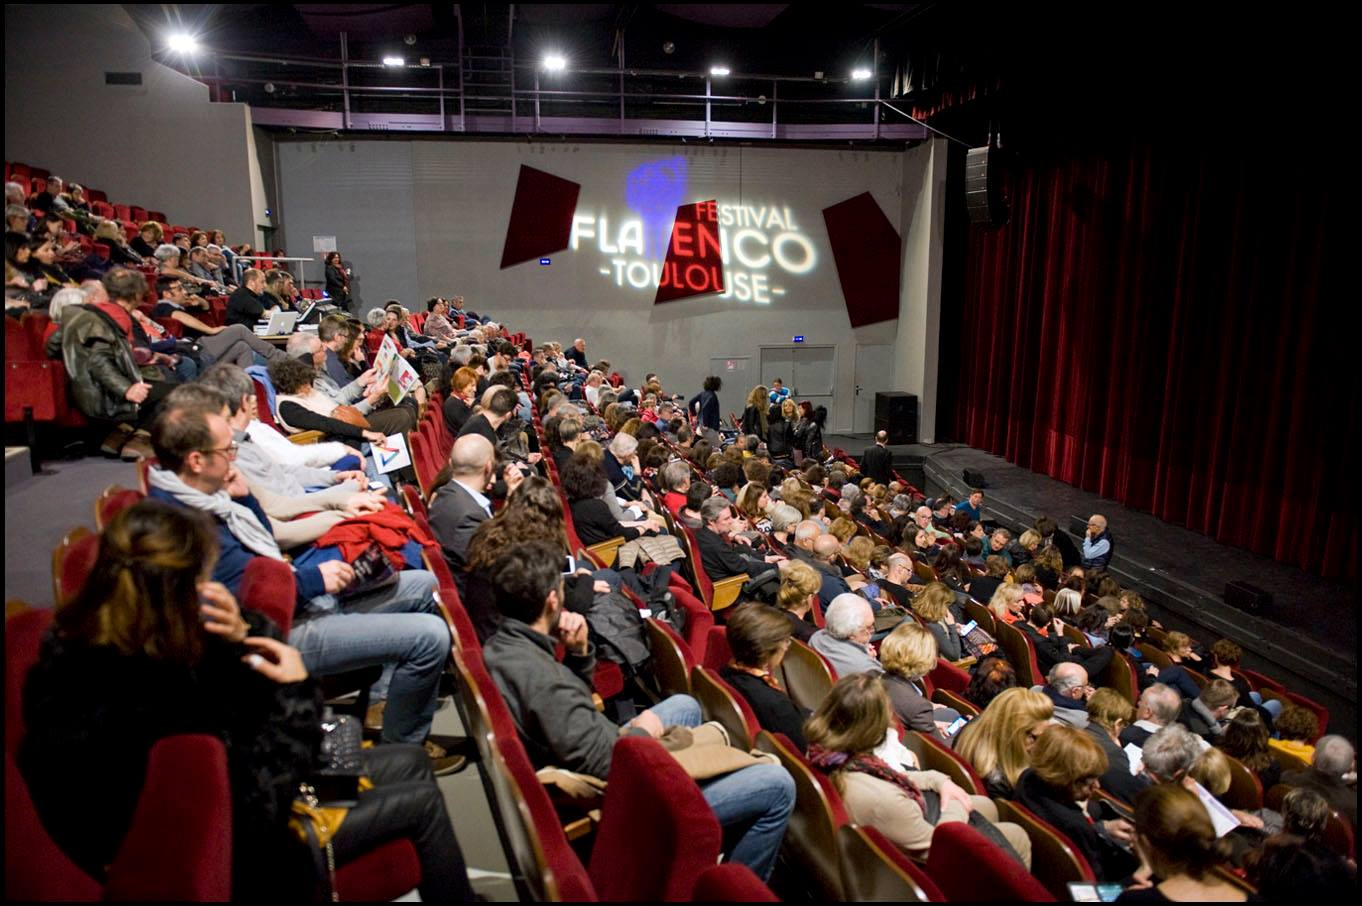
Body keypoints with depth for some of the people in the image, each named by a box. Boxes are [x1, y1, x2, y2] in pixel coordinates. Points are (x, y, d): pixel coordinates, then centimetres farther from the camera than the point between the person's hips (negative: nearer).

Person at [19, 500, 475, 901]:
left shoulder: (88, 640, -10)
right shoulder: (132, 706, -38)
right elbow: (250, 808, -29)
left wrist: (237, 641, -15)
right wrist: (296, 692, -21)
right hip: (217, 854, -8)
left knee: (411, 762, 13)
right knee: (421, 802, 1)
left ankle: (448, 887, 36)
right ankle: (452, 892, 30)